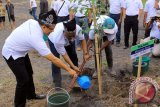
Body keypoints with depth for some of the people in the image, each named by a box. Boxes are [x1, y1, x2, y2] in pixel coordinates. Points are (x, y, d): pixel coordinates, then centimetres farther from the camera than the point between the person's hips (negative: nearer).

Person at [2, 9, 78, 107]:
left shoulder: (32, 22, -15)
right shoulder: (36, 39, -37)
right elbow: (53, 59, -33)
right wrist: (69, 70, -26)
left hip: (19, 50, 9)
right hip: (11, 54, -9)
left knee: (29, 73, 19)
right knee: (23, 80, -9)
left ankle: (31, 95, 40)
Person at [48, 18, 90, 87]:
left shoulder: (78, 28, -40)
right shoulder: (57, 38, -47)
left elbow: (82, 39, -18)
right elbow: (64, 55, -34)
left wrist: (85, 53, -25)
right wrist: (73, 66, -33)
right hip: (53, 40, -4)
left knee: (73, 56, 6)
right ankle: (57, 83, 2)